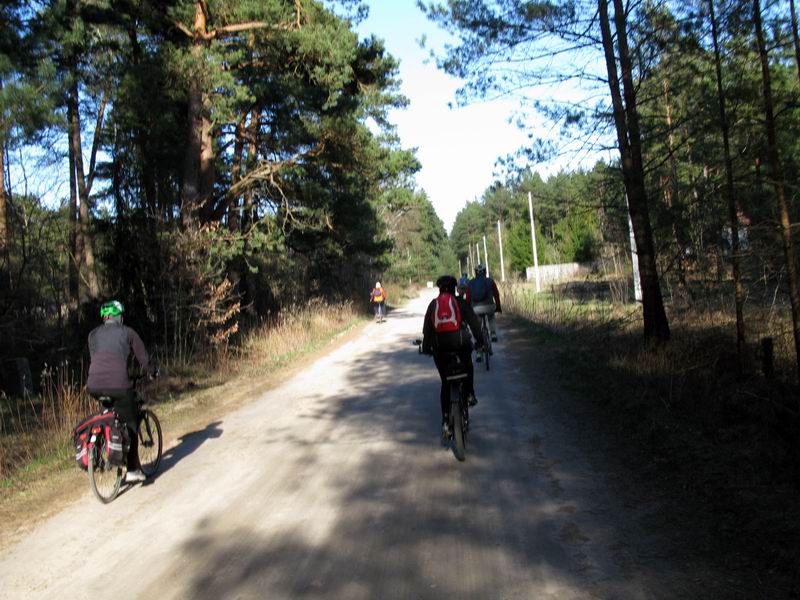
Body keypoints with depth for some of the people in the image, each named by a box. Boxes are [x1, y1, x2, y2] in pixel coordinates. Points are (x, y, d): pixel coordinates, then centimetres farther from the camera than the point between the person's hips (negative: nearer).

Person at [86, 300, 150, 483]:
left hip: (94, 386, 4)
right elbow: (143, 359, 12)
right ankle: (133, 470, 7)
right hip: (118, 384, -4)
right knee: (131, 424, 9)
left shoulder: (93, 334, 20)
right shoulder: (127, 332, 9)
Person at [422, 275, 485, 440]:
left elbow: (426, 328, 14)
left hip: (439, 345, 2)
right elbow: (474, 322, 7)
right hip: (460, 341, -2)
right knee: (468, 365, 34)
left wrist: (426, 347, 21)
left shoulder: (433, 304, 14)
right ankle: (470, 394, 22)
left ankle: (445, 422, 7)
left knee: (445, 383, 12)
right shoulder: (460, 302, 8)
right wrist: (480, 340, 16)